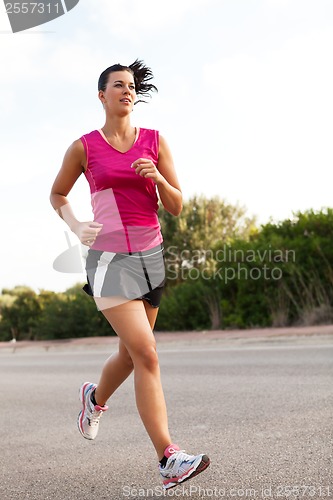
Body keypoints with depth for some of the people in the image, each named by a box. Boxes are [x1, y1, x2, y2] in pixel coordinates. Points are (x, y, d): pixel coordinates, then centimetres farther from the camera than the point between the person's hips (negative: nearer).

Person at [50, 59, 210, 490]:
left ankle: (95, 397, 49)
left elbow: (176, 207, 4)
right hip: (110, 259, -4)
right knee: (147, 354, -17)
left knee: (132, 353, 16)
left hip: (150, 255, 4)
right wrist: (76, 227, -4)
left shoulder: (155, 142, 5)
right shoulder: (84, 147, 0)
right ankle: (169, 459, -13)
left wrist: (158, 177, -15)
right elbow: (57, 195, 14)